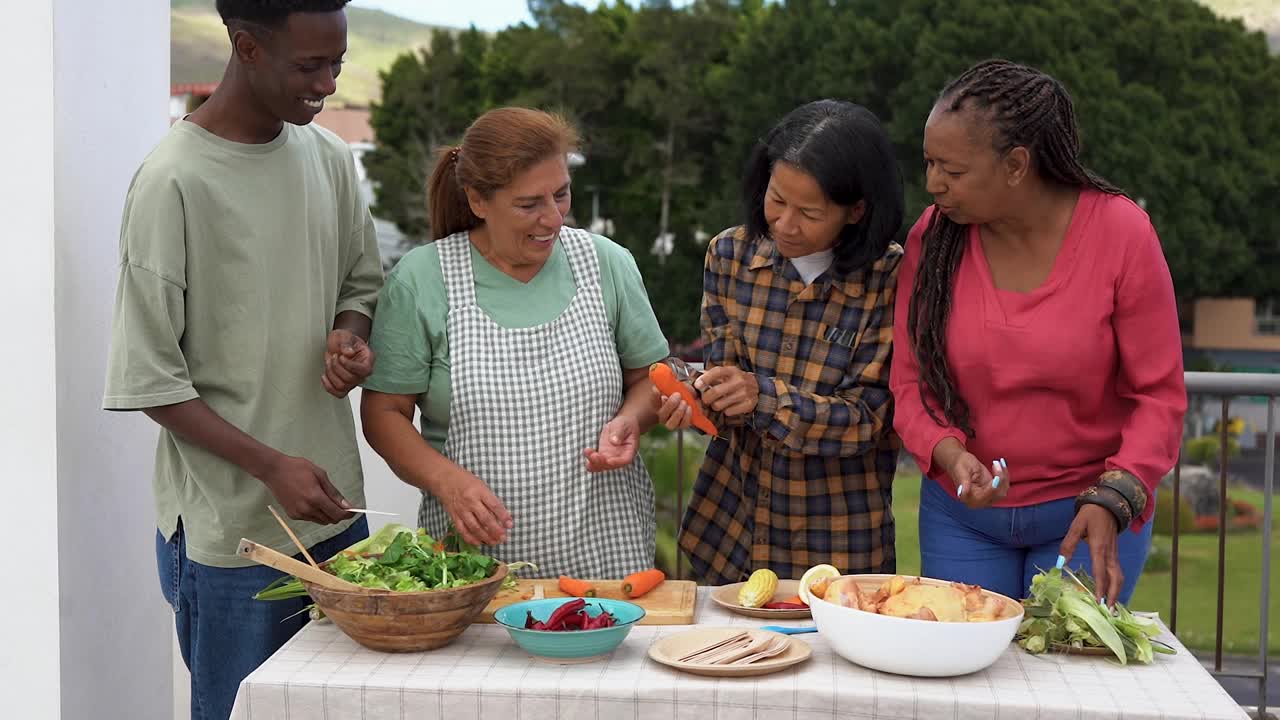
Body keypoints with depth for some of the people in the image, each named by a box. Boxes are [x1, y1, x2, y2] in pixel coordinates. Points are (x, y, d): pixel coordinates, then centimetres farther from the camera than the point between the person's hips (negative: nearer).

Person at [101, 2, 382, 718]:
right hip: (230, 526, -6)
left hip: (334, 506, 6)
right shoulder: (174, 181, -15)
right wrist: (270, 466, -20)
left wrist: (349, 335, -5)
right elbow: (148, 379, -13)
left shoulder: (331, 159, 5)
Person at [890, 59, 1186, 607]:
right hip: (960, 514, 2)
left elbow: (1159, 395, -11)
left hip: (1087, 514, -2)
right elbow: (909, 382, -4)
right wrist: (949, 454, -24)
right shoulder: (932, 236, -9)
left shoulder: (1121, 233, -15)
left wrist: (1112, 501, -24)